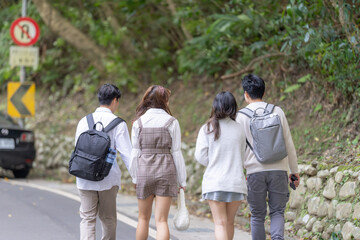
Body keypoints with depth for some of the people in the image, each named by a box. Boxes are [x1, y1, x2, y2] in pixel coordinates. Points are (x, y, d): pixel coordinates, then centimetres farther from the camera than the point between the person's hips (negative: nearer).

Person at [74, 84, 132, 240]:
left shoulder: (84, 121, 3)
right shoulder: (118, 124, -7)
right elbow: (126, 152, -11)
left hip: (85, 179, 2)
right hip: (108, 178, -2)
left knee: (87, 218, 2)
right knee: (108, 218, 14)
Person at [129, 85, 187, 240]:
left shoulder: (139, 122, 0)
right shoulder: (171, 122, -4)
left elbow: (135, 152, 0)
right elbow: (176, 153, -3)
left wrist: (135, 178, 9)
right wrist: (182, 180, 4)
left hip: (144, 170, 1)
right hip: (166, 172, -1)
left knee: (143, 218, 15)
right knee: (161, 220, -1)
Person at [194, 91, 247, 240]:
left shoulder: (207, 129, -5)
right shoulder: (239, 129, 4)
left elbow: (200, 156, -5)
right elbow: (241, 156, 11)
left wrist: (214, 165, 10)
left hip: (214, 182, -3)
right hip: (236, 182, 3)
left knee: (220, 223, -3)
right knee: (229, 222, 15)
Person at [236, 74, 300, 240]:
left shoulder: (242, 116, -1)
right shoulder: (277, 112, 4)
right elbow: (289, 144, 6)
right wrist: (294, 170, 14)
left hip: (255, 171, -1)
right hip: (278, 170, 1)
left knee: (257, 215, 9)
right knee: (277, 212, 7)